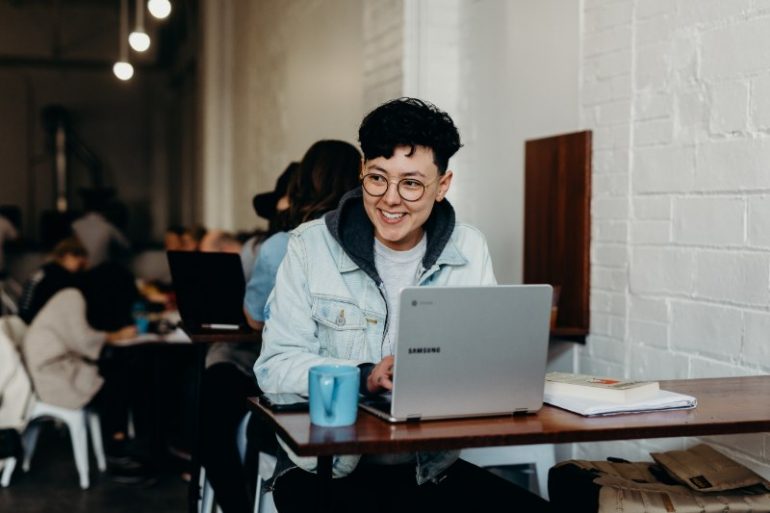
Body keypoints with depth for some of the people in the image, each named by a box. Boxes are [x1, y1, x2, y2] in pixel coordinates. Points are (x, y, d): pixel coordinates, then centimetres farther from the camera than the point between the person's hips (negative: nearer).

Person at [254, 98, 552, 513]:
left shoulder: (470, 251, 5)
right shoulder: (310, 246, -3)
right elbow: (275, 366, -7)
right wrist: (364, 377, -23)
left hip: (431, 469, 4)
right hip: (323, 470, -3)